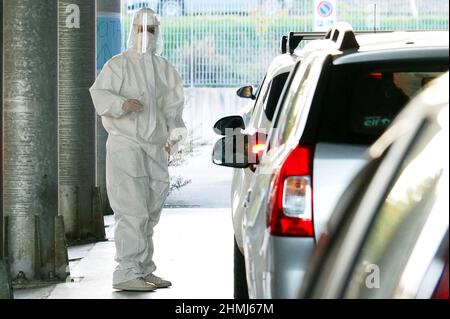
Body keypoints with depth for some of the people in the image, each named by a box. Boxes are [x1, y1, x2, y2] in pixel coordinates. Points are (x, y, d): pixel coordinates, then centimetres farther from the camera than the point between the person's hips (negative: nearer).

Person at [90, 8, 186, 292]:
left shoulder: (165, 70, 15)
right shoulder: (118, 64, -2)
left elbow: (173, 105, 19)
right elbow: (99, 94, -13)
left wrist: (174, 132, 4)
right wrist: (122, 103, -31)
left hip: (156, 148, 7)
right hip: (125, 145, -7)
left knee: (150, 213, 12)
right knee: (133, 212, -16)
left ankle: (144, 270, 22)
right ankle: (126, 273, -16)